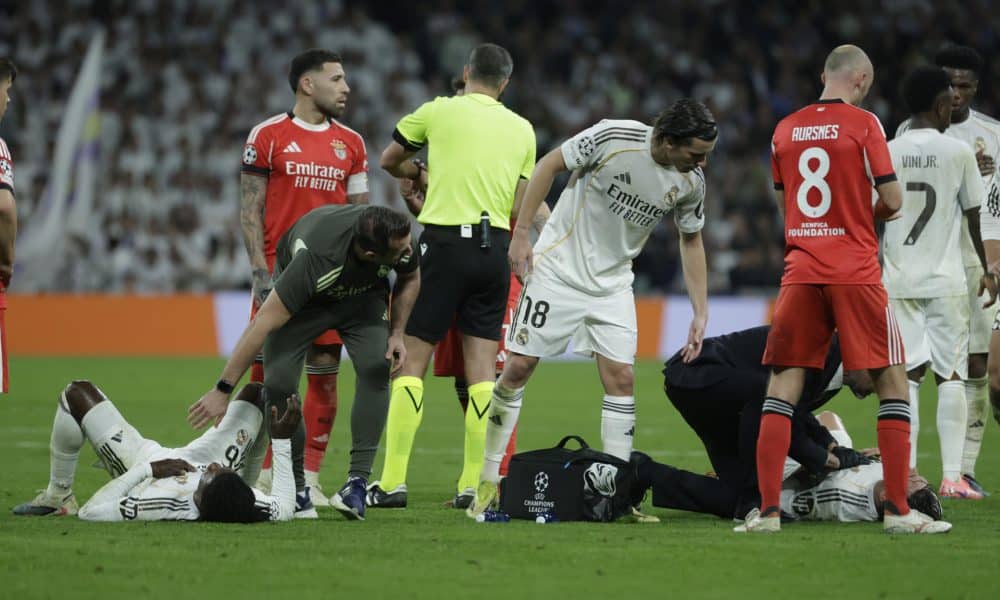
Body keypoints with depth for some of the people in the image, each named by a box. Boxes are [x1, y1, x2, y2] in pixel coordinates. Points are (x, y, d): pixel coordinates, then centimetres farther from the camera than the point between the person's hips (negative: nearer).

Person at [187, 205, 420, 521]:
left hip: (362, 295, 3)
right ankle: (296, 489, -5)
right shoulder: (314, 258, -44)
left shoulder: (400, 240, -32)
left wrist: (397, 333, -11)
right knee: (278, 382, -21)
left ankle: (358, 482, -16)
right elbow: (262, 324, -37)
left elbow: (410, 278, -3)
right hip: (305, 297, -3)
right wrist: (222, 390, -34)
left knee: (375, 367, -24)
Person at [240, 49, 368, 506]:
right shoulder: (268, 136, 0)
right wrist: (261, 271, -9)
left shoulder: (351, 144, 11)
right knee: (268, 373, -3)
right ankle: (263, 475, 5)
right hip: (279, 270, -3)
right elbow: (250, 209, -1)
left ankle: (310, 478, 6)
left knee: (325, 374, 1)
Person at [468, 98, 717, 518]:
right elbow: (549, 165, -10)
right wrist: (521, 234, -11)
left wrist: (701, 313, 5)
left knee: (620, 378, -5)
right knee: (518, 368, -5)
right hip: (559, 267, -4)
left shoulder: (691, 183, -8)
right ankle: (489, 480, 8)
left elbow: (691, 240, 9)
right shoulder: (615, 138, -22)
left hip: (612, 285, 4)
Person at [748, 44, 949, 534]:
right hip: (855, 271, -4)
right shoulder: (863, 124, -4)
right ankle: (898, 509, 0)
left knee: (782, 387, 6)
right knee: (892, 382, 4)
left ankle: (767, 509, -1)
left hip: (800, 269, 4)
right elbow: (892, 201, -5)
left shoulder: (785, 130, 10)